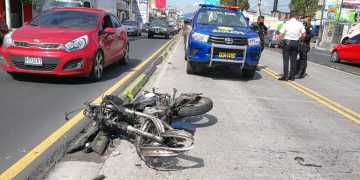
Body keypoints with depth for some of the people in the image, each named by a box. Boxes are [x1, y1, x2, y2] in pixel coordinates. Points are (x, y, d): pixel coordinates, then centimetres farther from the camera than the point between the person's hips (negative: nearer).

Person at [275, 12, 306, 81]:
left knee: (286, 60, -2)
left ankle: (285, 76, -8)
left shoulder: (286, 24, -4)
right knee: (293, 60, 8)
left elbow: (280, 35, -8)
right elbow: (303, 35, 1)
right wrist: (300, 40, 20)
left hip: (287, 42, -3)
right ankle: (292, 76, 11)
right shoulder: (300, 24, 2)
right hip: (295, 43, 3)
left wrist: (277, 43, 0)